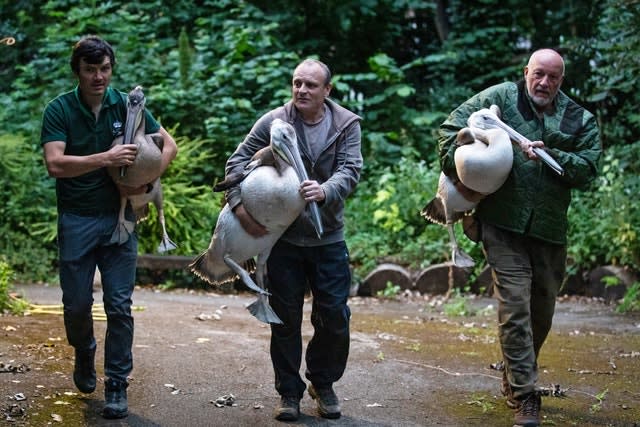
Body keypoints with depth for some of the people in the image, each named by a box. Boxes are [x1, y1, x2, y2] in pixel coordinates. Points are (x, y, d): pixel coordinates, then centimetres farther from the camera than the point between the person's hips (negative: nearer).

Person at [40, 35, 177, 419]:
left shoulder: (126, 105, 0)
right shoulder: (60, 110, -6)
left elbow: (169, 145, 4)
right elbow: (55, 164, -19)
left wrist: (144, 182, -10)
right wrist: (106, 159, -28)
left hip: (118, 217, 1)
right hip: (76, 219, -1)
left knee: (119, 305, -2)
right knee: (77, 304, 5)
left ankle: (117, 385, 8)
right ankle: (84, 352, 37)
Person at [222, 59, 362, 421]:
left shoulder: (347, 125, -3)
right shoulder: (273, 122, -6)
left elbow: (350, 170, -14)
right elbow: (238, 161, -4)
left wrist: (325, 191, -35)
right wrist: (239, 204, -20)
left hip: (329, 238, 1)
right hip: (283, 238, -1)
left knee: (335, 317, 4)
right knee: (286, 317, 7)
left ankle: (323, 383, 27)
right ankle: (290, 391, 20)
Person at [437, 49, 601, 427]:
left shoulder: (580, 120, 6)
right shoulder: (500, 98, 0)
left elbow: (588, 169, -4)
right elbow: (451, 128, 1)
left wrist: (549, 156, -17)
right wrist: (457, 173, -10)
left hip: (550, 230, 4)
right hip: (504, 225, -4)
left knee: (542, 312, 16)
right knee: (515, 308, -10)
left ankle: (514, 381, 37)